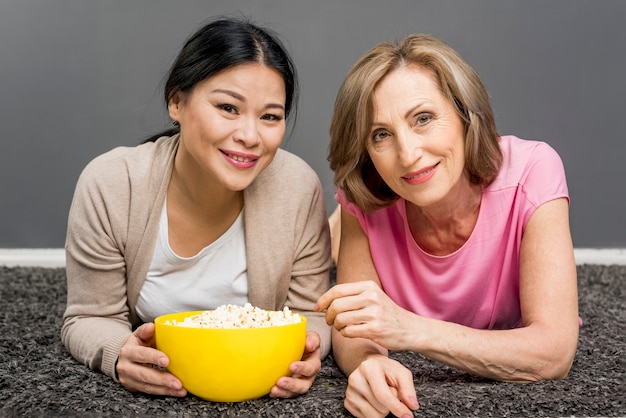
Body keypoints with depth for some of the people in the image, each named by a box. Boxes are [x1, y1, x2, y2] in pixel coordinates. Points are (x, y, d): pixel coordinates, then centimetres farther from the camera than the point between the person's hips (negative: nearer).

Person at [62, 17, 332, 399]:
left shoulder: (299, 188, -17)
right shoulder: (109, 187, -19)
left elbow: (309, 312, -5)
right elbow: (90, 319, -9)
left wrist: (306, 351, -28)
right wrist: (121, 355, -31)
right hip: (149, 393, 0)